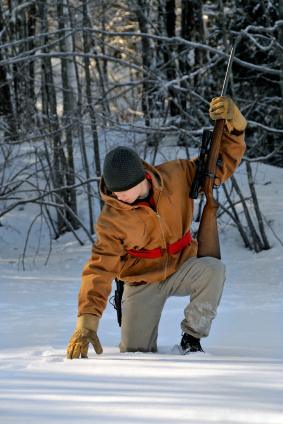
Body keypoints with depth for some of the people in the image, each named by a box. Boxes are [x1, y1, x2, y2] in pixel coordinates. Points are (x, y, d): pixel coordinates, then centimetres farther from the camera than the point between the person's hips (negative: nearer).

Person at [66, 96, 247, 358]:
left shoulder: (175, 176, -16)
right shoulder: (111, 220, -21)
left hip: (182, 270, 1)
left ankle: (192, 336, -13)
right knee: (135, 354, -8)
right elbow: (99, 270, -22)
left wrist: (233, 125, -21)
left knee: (213, 268, -33)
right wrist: (86, 323, -31)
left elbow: (222, 164, -4)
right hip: (143, 283, -1)